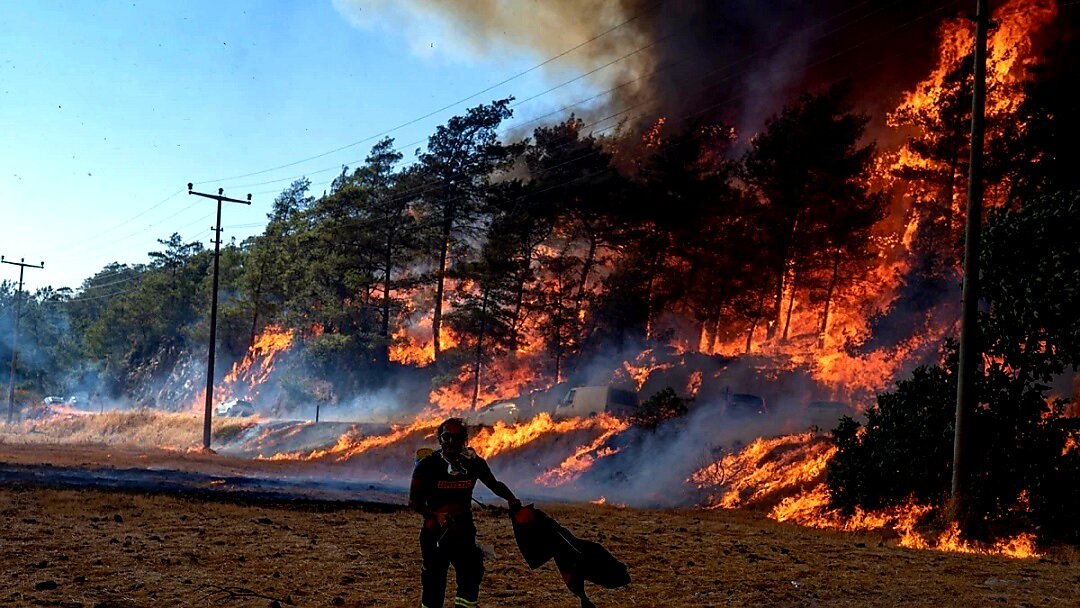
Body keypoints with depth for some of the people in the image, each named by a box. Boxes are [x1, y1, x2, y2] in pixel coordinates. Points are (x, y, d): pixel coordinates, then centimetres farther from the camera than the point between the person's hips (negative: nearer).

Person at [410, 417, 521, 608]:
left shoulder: (474, 462, 0)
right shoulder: (427, 465, -9)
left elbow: (494, 484, 17)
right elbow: (414, 501, -7)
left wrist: (511, 499, -2)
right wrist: (435, 515, -23)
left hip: (464, 530, 3)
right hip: (435, 533, -3)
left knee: (471, 576, -1)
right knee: (434, 583, 3)